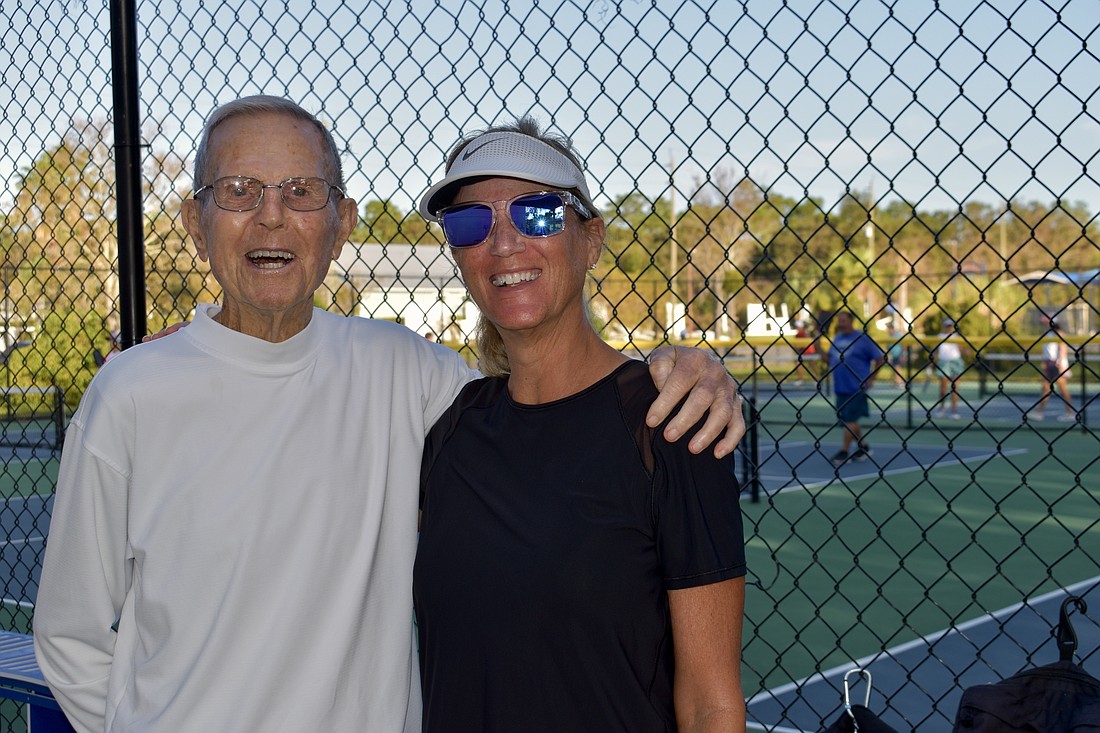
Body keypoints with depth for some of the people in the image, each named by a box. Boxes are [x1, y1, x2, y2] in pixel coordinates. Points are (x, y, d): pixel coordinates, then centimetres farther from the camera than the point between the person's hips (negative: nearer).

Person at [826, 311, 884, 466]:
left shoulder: (862, 338, -6)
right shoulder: (836, 338, 12)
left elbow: (879, 359, -4)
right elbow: (830, 358, 22)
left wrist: (871, 379, -7)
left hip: (856, 389, -7)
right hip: (840, 388, 7)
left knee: (850, 419, -9)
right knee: (845, 420, 11)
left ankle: (844, 452, -4)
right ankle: (863, 447, 26)